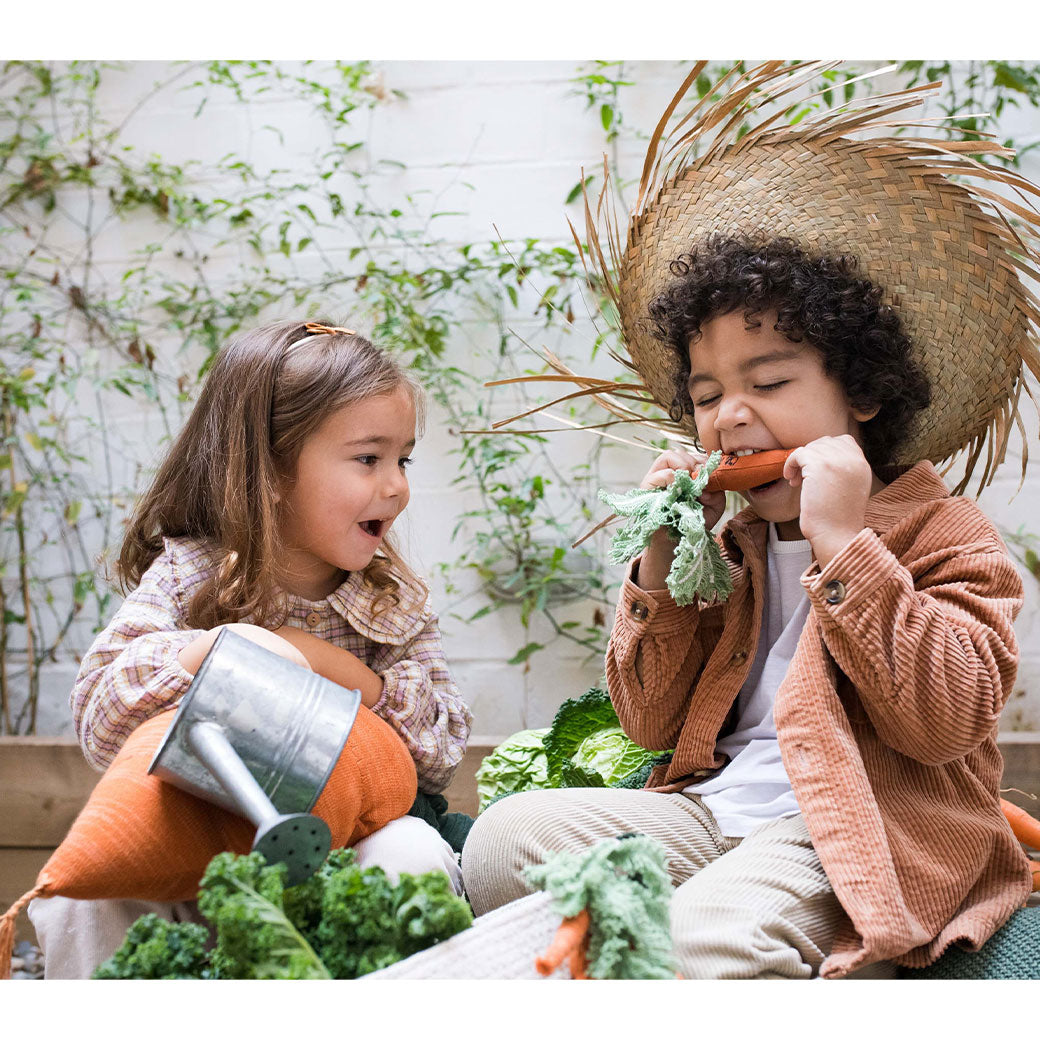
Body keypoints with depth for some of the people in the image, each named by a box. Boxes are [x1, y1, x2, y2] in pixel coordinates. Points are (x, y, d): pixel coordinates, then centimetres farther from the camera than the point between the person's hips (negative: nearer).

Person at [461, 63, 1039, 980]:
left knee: (707, 939, -36)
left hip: (862, 835, -6)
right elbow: (653, 723, 13)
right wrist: (661, 564, -1)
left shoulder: (950, 539, 0)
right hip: (717, 802, 7)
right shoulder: (729, 544, 17)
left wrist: (842, 543, -21)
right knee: (505, 840, -12)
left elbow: (943, 720, -17)